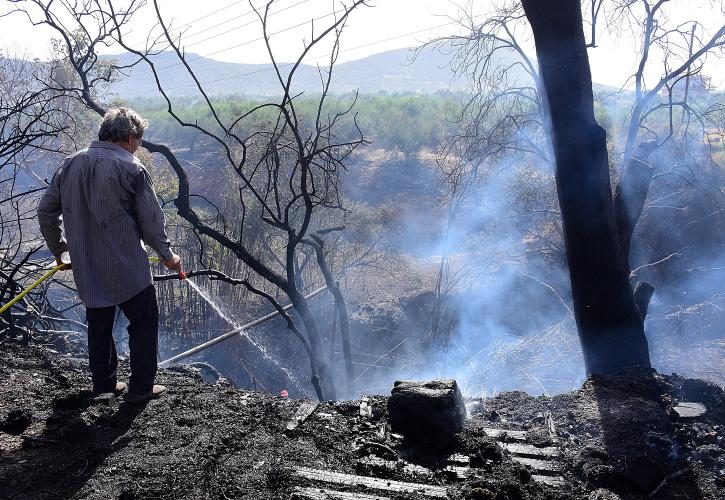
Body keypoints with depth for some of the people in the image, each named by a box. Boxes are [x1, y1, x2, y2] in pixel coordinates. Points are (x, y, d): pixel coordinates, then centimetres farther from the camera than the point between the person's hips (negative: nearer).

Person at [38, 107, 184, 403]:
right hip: (128, 268, -5)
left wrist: (58, 248, 23)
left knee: (99, 325, 19)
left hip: (86, 268, 6)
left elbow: (46, 211, 10)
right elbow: (151, 220, -9)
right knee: (144, 323, 10)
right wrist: (166, 254, 5)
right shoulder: (131, 168, -13)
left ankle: (103, 383, 30)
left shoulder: (70, 164, 4)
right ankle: (140, 387, 14)